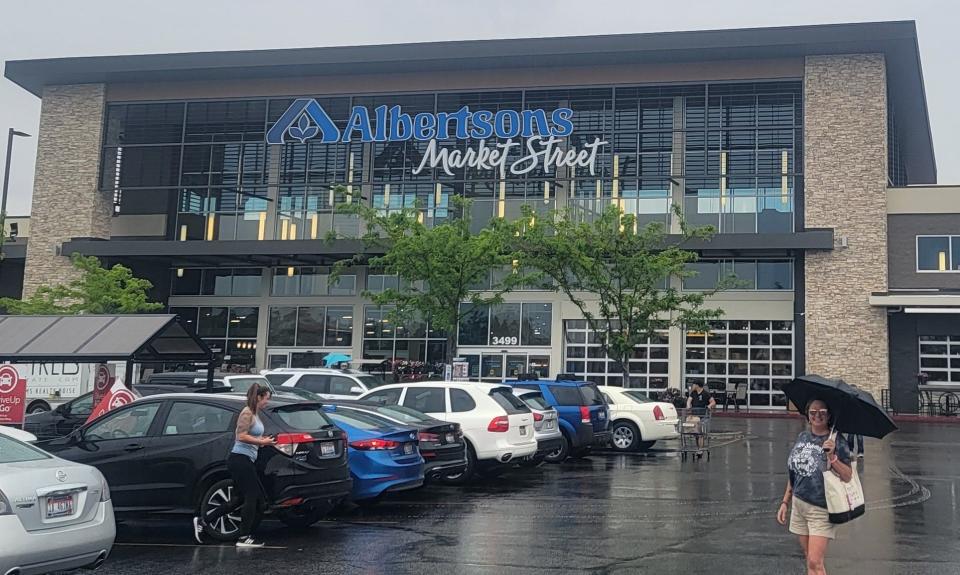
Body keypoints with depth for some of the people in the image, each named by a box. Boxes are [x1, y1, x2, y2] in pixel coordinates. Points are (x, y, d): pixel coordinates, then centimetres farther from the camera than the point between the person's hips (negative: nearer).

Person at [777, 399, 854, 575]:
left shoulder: (836, 441, -9)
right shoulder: (802, 437, 7)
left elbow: (848, 476, -17)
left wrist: (832, 456, -29)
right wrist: (785, 502, 15)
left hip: (821, 509, -6)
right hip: (799, 506, 6)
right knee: (810, 560, 12)